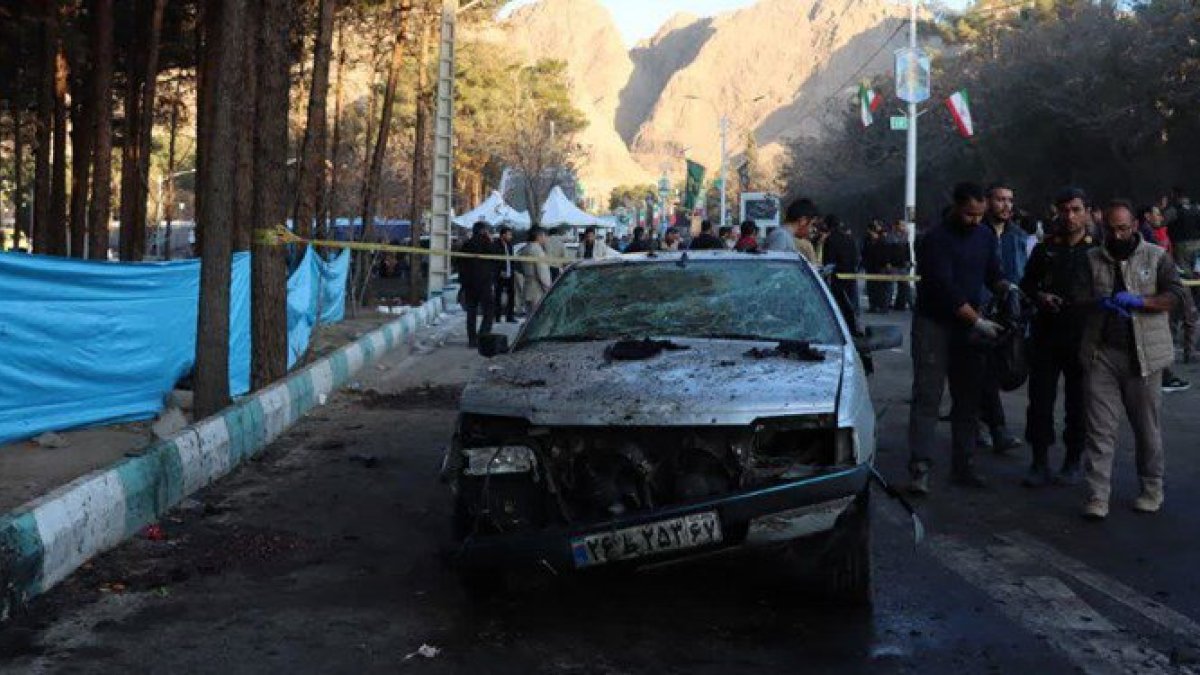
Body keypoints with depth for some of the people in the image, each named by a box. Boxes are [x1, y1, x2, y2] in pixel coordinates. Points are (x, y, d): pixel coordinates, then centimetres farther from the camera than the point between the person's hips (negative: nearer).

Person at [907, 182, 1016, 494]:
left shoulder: (985, 237, 8)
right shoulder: (936, 240, -14)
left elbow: (992, 274, 19)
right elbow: (945, 289, -20)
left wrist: (1006, 287, -5)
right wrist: (978, 321, -23)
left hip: (968, 326, 6)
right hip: (933, 325, -6)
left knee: (968, 398, 8)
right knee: (927, 396, -9)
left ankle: (963, 465, 16)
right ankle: (920, 468, -10)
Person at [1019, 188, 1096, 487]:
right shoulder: (1045, 249, 9)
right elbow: (1027, 283, 16)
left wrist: (1089, 303, -16)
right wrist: (1040, 297, -4)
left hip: (1082, 336, -2)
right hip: (1045, 334, 2)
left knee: (1078, 401, 6)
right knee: (1040, 398, 2)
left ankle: (1073, 462, 18)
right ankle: (1040, 462, 10)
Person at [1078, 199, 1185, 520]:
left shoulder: (1155, 256, 4)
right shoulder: (1093, 259, 10)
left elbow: (1175, 294, -4)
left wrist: (1135, 302, -18)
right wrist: (1099, 302, -12)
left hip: (1143, 355, -1)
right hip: (1102, 353, 1)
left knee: (1147, 427, 9)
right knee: (1100, 427, -4)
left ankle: (1152, 490, 24)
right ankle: (1097, 496, -3)